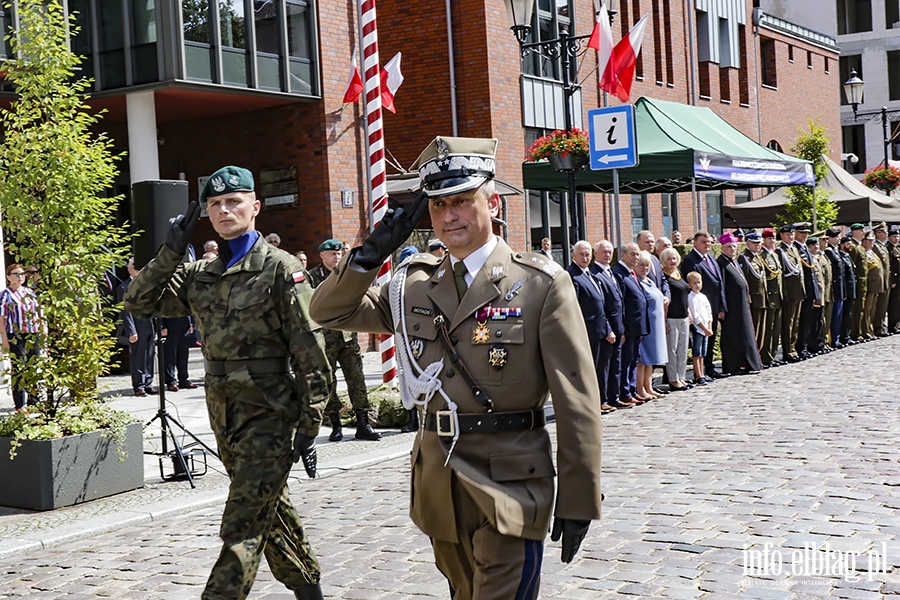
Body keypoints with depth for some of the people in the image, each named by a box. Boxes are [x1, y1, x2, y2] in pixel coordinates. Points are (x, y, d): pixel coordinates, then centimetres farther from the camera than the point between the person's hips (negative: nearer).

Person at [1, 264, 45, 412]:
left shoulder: (30, 292, 14)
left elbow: (39, 310, 20)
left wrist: (43, 327, 12)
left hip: (34, 335, 5)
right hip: (16, 337, -5)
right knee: (18, 369, -5)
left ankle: (34, 400, 18)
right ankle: (20, 404, -2)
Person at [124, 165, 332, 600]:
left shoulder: (280, 268, -9)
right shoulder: (199, 274, 10)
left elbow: (310, 352, -11)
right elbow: (139, 303, 9)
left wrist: (309, 426, -14)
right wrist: (171, 252, -2)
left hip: (267, 413, -7)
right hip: (222, 412, 7)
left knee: (243, 523, -9)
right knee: (271, 510, 19)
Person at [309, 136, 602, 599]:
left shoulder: (543, 285, -7)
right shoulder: (415, 284, 8)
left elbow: (577, 402, -9)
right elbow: (329, 312, 13)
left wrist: (578, 502, -10)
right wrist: (372, 253, -4)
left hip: (510, 484, -5)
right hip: (438, 483, 6)